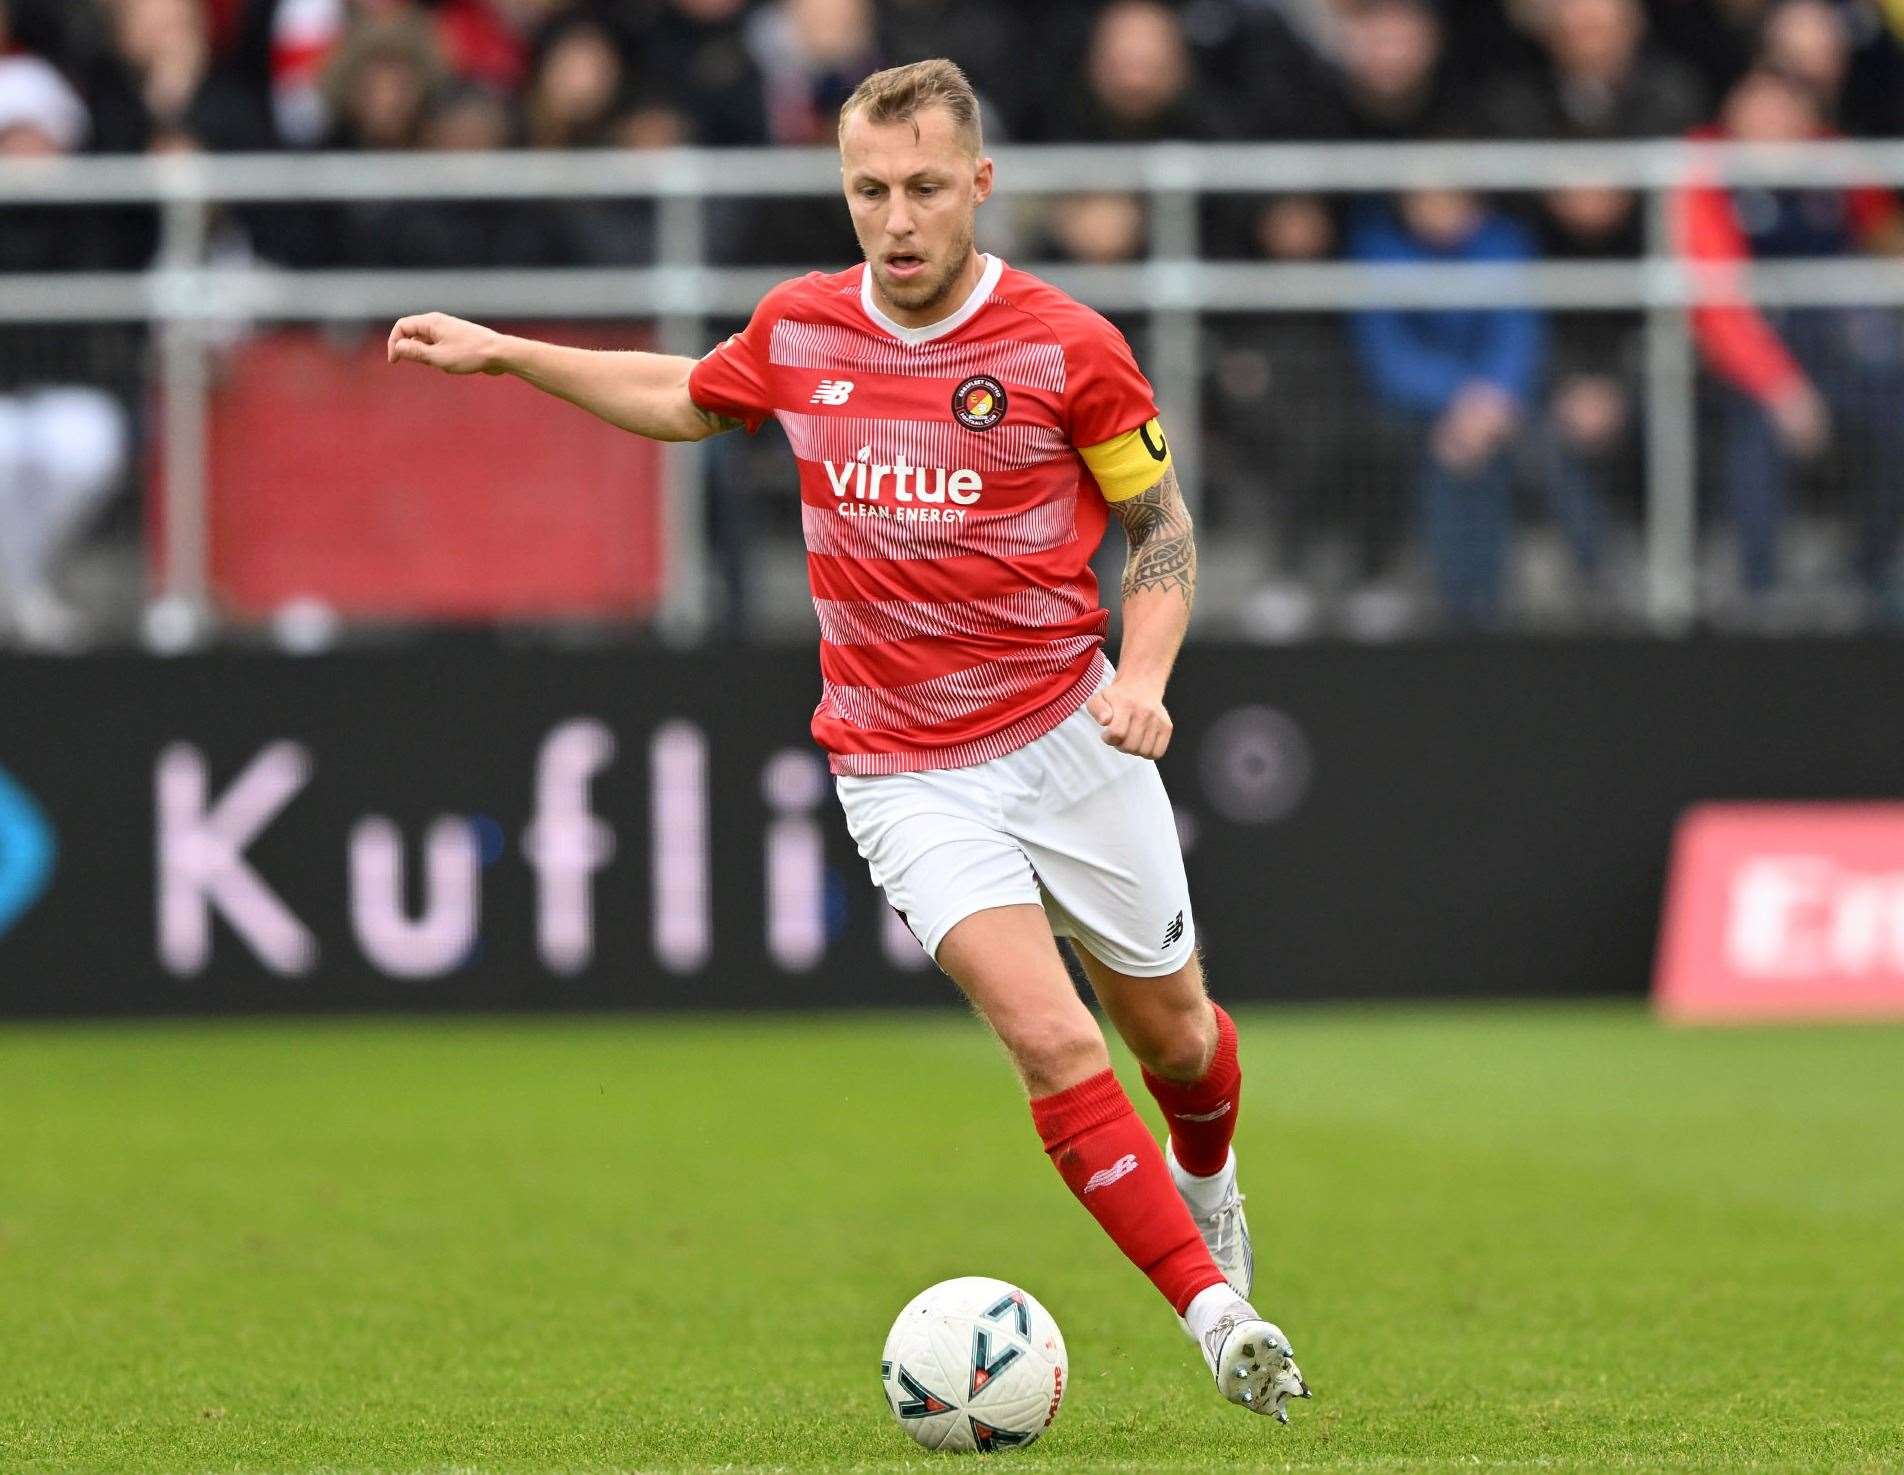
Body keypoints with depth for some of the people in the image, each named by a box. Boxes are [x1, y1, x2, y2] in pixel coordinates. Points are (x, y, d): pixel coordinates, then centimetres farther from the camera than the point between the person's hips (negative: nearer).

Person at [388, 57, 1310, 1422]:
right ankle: (1215, 1311, -12)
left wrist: (1143, 675, -15)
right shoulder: (799, 332, -2)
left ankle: (1203, 1178, 50)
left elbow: (1160, 524, 1)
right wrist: (502, 353, 17)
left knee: (1171, 1032, 14)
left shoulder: (1068, 347, -10)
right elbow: (685, 400, 20)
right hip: (906, 775, 0)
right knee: (1051, 1042, -17)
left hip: (1069, 735, 0)